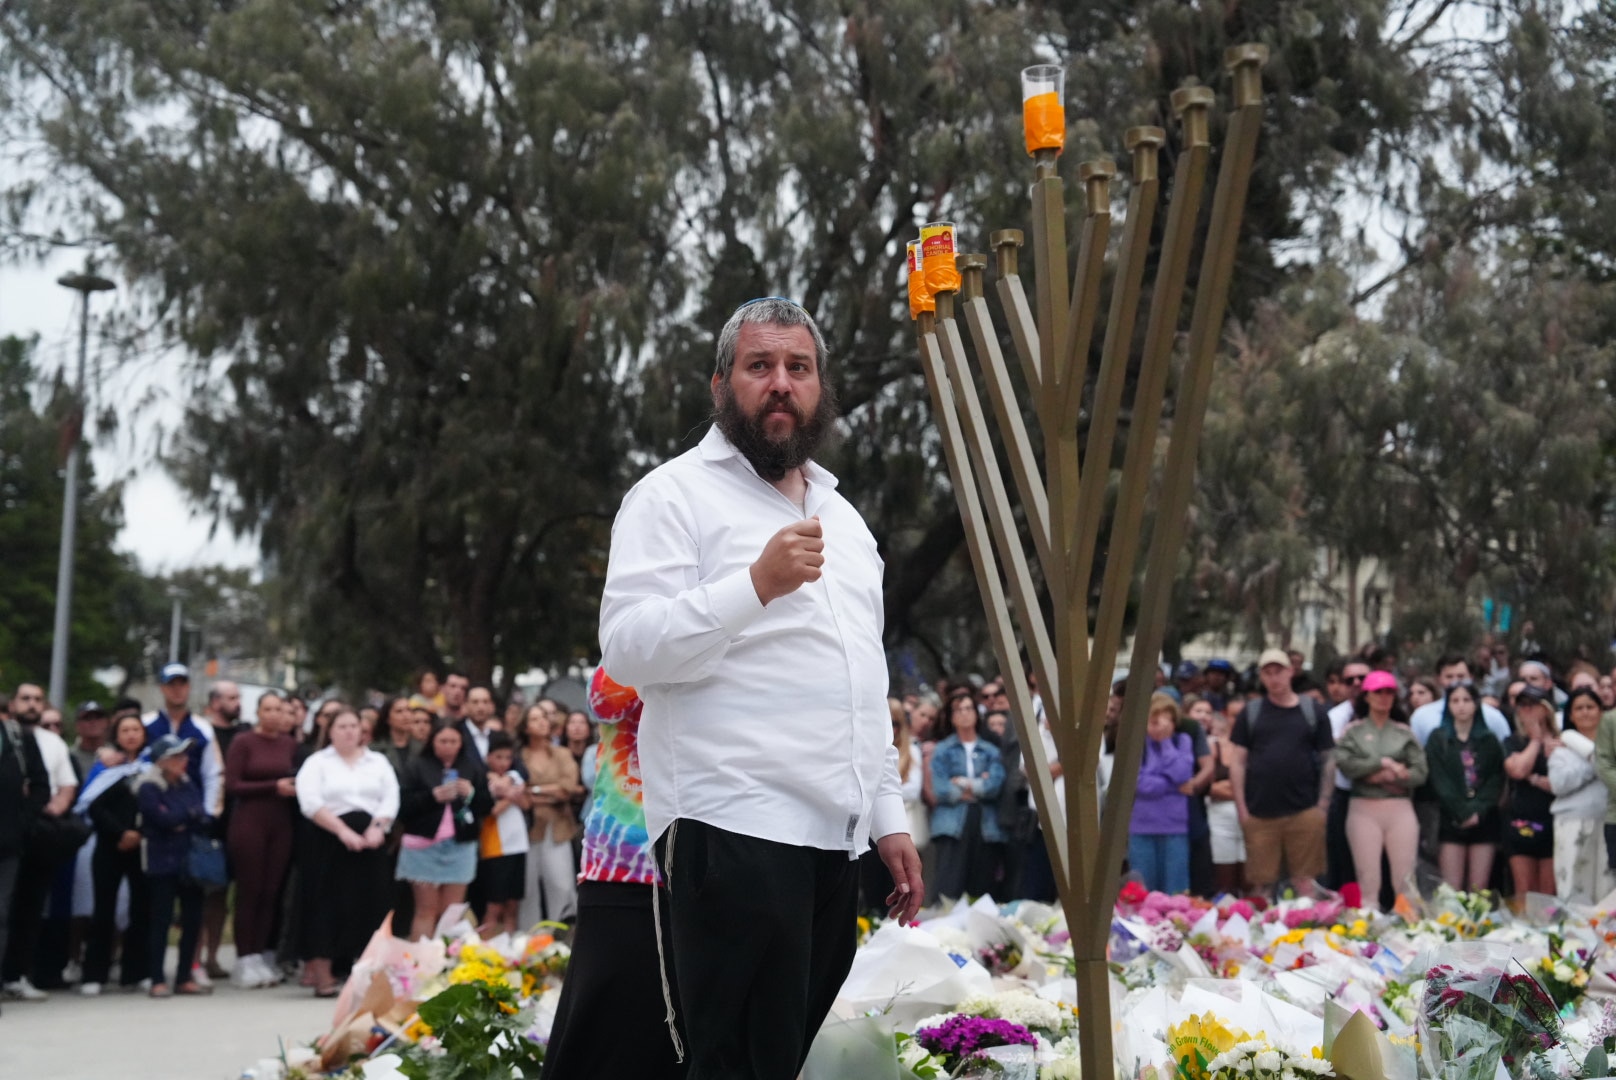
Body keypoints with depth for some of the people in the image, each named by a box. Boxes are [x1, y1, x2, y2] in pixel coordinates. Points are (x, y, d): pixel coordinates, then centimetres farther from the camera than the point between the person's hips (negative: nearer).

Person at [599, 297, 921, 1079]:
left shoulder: (841, 515, 23)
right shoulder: (676, 494, -1)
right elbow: (626, 649, -13)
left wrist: (888, 815, 19)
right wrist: (755, 584, -24)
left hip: (834, 837, 7)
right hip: (733, 831, -7)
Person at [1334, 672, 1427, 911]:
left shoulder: (1404, 733, 10)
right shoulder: (1353, 731, 8)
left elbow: (1420, 773, 1)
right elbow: (1344, 763, -9)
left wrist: (1386, 777, -9)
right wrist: (1382, 763, -11)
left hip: (1400, 809, 1)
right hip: (1364, 808, -1)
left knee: (1405, 879, 0)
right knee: (1368, 880, -1)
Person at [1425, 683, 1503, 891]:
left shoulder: (1489, 740, 11)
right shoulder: (1438, 739, 6)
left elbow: (1496, 780, 3)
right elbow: (1439, 781, -2)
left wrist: (1478, 811, -10)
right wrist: (1463, 813, -11)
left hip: (1484, 820, 1)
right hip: (1451, 820, -1)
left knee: (1479, 890, -2)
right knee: (1452, 889, -7)